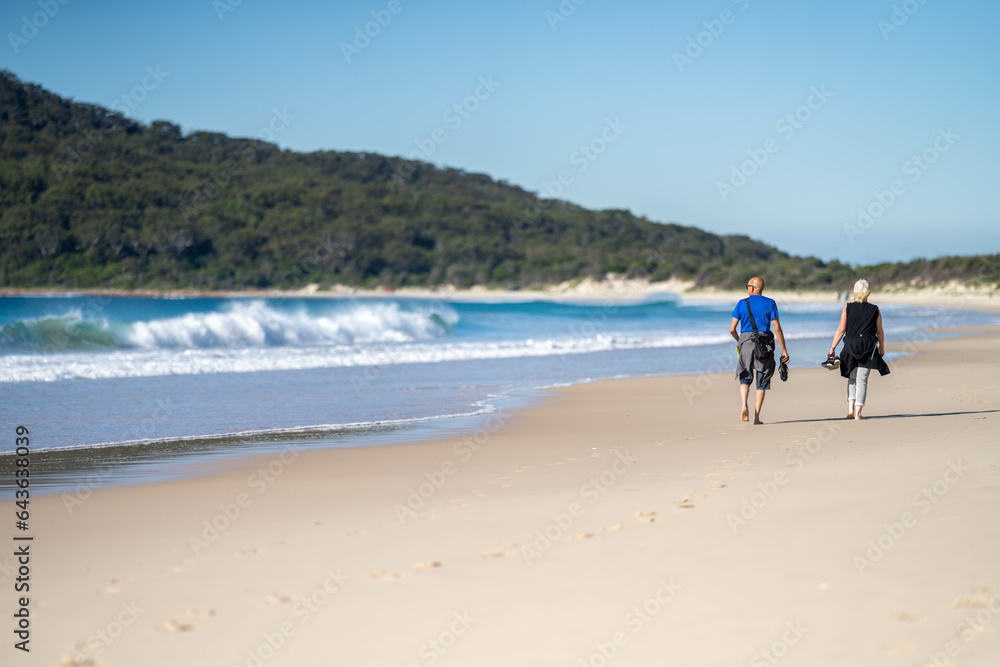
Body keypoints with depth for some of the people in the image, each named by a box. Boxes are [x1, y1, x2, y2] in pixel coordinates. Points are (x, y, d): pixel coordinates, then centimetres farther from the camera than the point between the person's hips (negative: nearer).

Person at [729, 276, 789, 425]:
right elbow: (777, 328, -4)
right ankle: (756, 417, 3)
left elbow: (732, 329, 2)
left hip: (745, 342, 0)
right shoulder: (770, 303, 2)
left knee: (745, 379, 13)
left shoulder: (742, 303, 4)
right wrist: (784, 350, 0)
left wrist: (738, 341, 22)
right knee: (762, 382, 7)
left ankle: (744, 405, -14)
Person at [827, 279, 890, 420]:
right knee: (862, 380, 3)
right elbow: (879, 332, 6)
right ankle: (858, 413, -2)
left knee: (852, 378, 17)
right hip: (868, 348, -1)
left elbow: (841, 330, -4)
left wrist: (832, 348, 1)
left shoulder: (848, 308, -2)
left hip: (850, 347, 1)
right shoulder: (875, 310, 0)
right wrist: (882, 348, 20)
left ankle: (850, 408, 2)